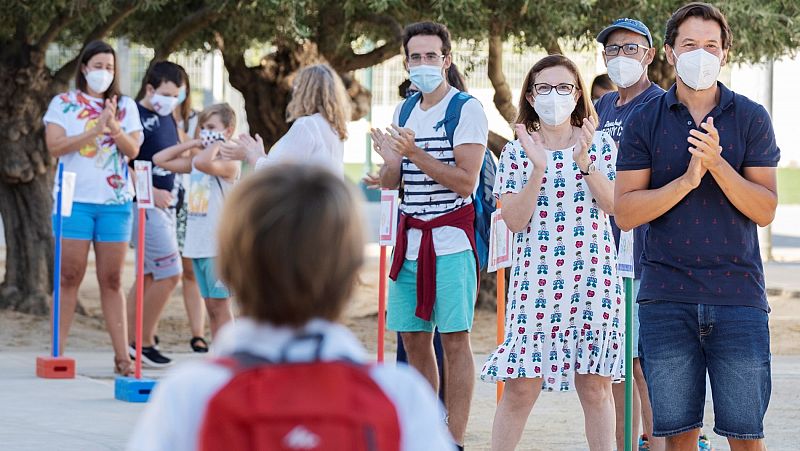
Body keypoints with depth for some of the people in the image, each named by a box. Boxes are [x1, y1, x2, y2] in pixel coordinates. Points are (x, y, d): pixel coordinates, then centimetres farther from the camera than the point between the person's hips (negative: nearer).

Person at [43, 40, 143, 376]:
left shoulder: (126, 106, 11)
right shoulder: (63, 103, 4)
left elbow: (133, 150, 1)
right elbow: (54, 146, -9)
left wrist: (114, 127, -16)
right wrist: (95, 130, -16)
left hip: (116, 201, 2)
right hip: (75, 200, -2)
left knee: (111, 280, 3)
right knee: (70, 276, -3)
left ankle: (122, 355, 1)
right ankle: (57, 351, 0)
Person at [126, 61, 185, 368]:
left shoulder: (168, 119, 15)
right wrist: (151, 192, -20)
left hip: (164, 205, 9)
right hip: (144, 205, -9)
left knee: (149, 276, 10)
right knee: (169, 274, -11)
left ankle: (132, 344, 14)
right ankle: (144, 342, -2)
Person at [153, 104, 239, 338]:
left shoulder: (229, 163, -10)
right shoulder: (196, 160, 14)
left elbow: (204, 163, -30)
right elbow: (160, 159, 17)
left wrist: (216, 143, -12)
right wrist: (191, 144, 10)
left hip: (218, 245, -8)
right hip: (198, 244, 8)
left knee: (220, 304, -5)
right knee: (210, 305, 10)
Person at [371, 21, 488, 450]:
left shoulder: (467, 109, -7)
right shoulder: (404, 113, 13)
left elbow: (465, 181, -15)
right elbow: (390, 182, 15)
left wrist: (415, 153, -21)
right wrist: (389, 159, -7)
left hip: (451, 238, -7)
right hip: (410, 237, 7)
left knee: (454, 338, -6)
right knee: (412, 337, 8)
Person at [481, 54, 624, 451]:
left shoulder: (600, 144, 6)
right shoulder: (516, 152, 5)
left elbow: (613, 205, -6)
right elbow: (515, 221, -5)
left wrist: (584, 161, -16)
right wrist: (537, 168, -15)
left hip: (593, 276, 1)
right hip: (535, 279, -1)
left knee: (595, 384, 5)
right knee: (521, 385, -5)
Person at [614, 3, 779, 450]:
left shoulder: (751, 118, 5)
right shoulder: (645, 121, 6)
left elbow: (765, 210, -1)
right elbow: (625, 212, -1)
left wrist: (717, 164, -16)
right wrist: (687, 178, -14)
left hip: (738, 294, 0)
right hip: (667, 298, 1)